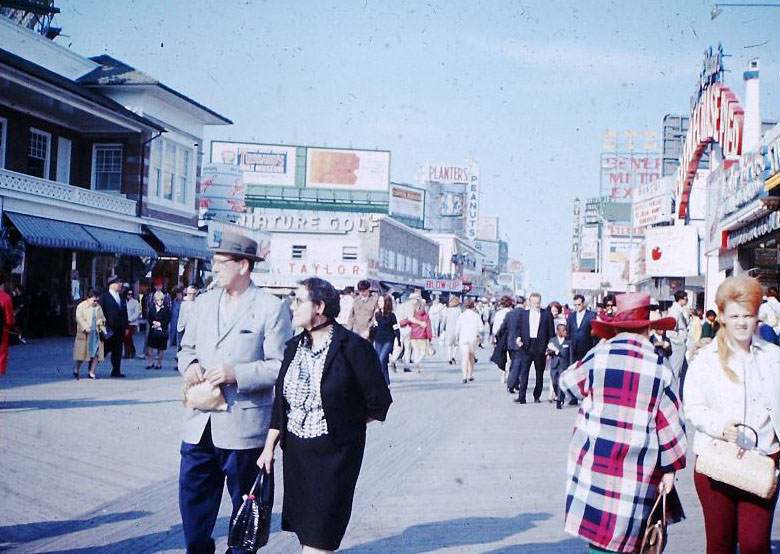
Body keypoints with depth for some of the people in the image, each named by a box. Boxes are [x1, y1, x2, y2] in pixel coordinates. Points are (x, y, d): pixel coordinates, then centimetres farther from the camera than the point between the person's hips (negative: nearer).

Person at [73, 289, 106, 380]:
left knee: (96, 353, -1)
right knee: (82, 353, 1)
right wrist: (85, 327, -21)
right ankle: (75, 370, 19)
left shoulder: (98, 307, 13)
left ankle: (92, 372, 6)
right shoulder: (81, 306, -2)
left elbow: (103, 317, 20)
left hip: (96, 334, 4)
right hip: (84, 334, -4)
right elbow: (79, 318, -11)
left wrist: (101, 320, -1)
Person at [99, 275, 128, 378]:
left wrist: (126, 327, 12)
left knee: (117, 351, 8)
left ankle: (116, 371, 13)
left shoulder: (122, 297, 15)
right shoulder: (104, 297, -5)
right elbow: (102, 313, -8)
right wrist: (104, 328, -13)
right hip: (109, 330, -6)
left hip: (119, 329, 6)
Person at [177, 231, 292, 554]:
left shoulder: (270, 308, -8)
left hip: (243, 427, -5)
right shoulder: (203, 302, 11)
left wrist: (237, 373, -22)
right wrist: (189, 365, -5)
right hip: (200, 423, 5)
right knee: (193, 496, 9)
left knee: (244, 503, 11)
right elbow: (187, 348, 18)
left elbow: (280, 366, -11)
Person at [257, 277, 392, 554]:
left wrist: (345, 427, 3)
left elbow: (379, 402, -8)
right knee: (305, 531, 13)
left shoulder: (352, 347, -12)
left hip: (334, 453, -6)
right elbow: (280, 402, 11)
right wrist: (269, 447, 8)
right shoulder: (294, 346, 8)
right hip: (295, 450, 6)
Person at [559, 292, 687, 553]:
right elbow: (670, 422, 0)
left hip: (595, 460, 0)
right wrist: (671, 468, 8)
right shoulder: (660, 367, -1)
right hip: (639, 471, 0)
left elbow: (568, 381, 17)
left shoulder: (598, 356, -2)